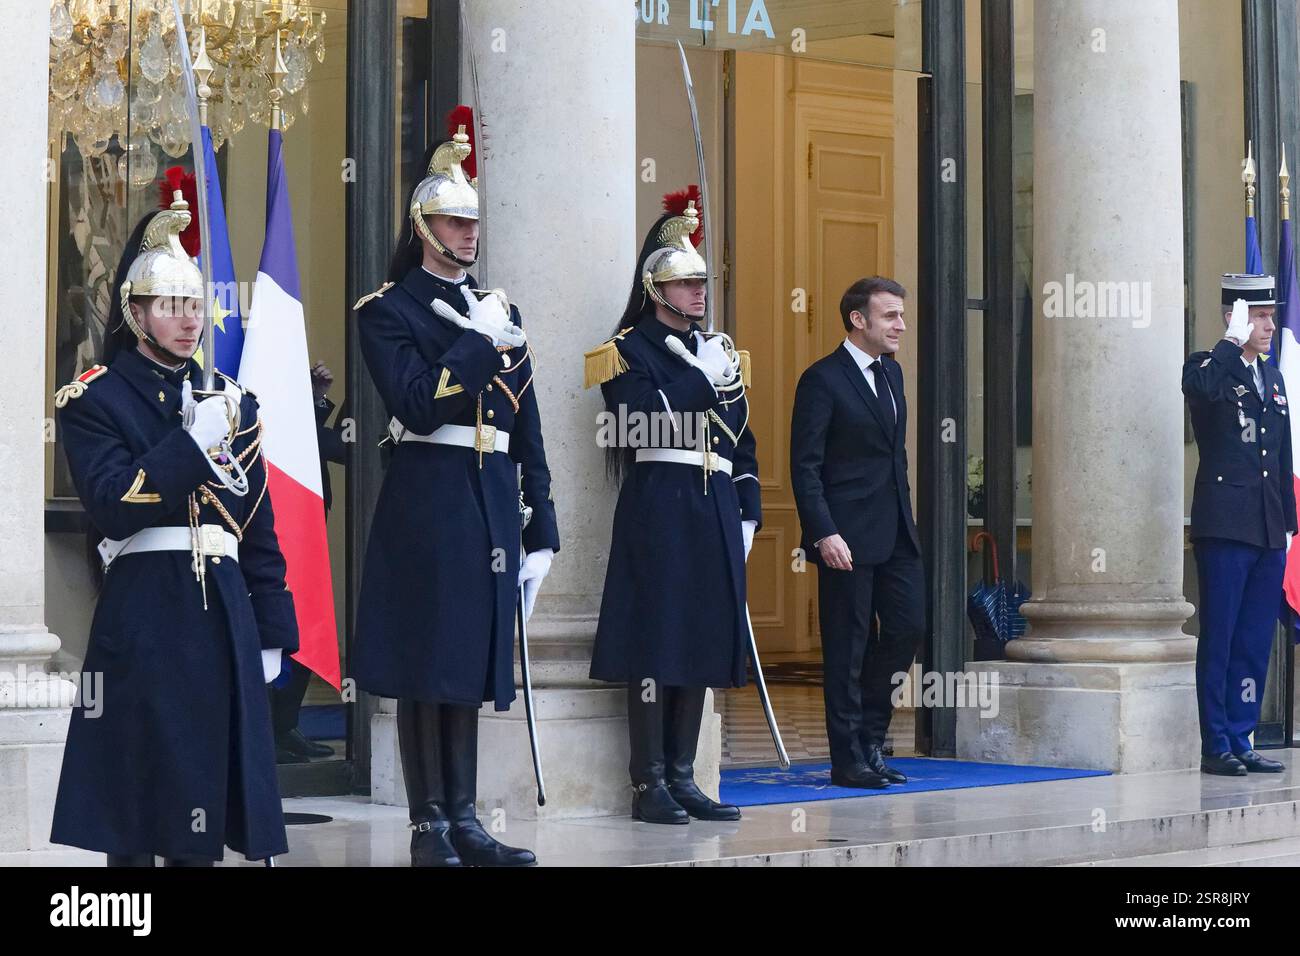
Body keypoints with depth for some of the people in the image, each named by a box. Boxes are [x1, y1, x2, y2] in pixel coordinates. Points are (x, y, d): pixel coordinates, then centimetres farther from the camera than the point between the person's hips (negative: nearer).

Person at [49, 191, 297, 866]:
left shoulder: (228, 399, 16)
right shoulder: (94, 398, 1)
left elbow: (260, 529, 16)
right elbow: (113, 507, -14)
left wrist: (271, 630, 11)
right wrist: (192, 442, -17)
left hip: (222, 612, 5)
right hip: (142, 614, -5)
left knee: (208, 779, 5)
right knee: (136, 786, -3)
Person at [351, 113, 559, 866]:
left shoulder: (499, 308, 15)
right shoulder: (389, 308, -2)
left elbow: (526, 424, 14)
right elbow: (419, 406, -16)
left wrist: (541, 520, 9)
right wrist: (479, 341, -16)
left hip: (490, 502, 6)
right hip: (427, 500, -6)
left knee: (473, 659, 8)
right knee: (426, 662, -3)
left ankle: (464, 820, 13)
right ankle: (428, 826, 3)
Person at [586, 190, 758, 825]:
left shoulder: (717, 352, 19)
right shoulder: (628, 350, -1)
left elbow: (741, 438, 19)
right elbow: (647, 420, -16)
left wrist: (746, 515, 12)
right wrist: (703, 380, -13)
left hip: (715, 510, 7)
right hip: (658, 505, -7)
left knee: (701, 641, 7)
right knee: (655, 641, -7)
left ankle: (682, 778, 13)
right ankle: (649, 784, -2)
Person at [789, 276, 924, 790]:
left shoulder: (891, 372, 15)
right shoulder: (822, 379, -10)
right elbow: (805, 466, -13)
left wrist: (907, 516, 16)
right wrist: (823, 533, -20)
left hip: (896, 531, 8)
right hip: (848, 537, -8)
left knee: (908, 625, 5)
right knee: (848, 647, -1)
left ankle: (870, 737, 19)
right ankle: (850, 761, 6)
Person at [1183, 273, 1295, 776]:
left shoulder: (1273, 378, 19)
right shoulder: (1208, 367, -2)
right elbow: (1200, 388, -29)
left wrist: (1288, 524, 17)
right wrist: (1233, 343, -19)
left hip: (1269, 532, 7)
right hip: (1225, 528, -7)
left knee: (1255, 643, 7)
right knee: (1218, 640, -3)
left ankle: (1240, 741, 13)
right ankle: (1216, 746, 1)